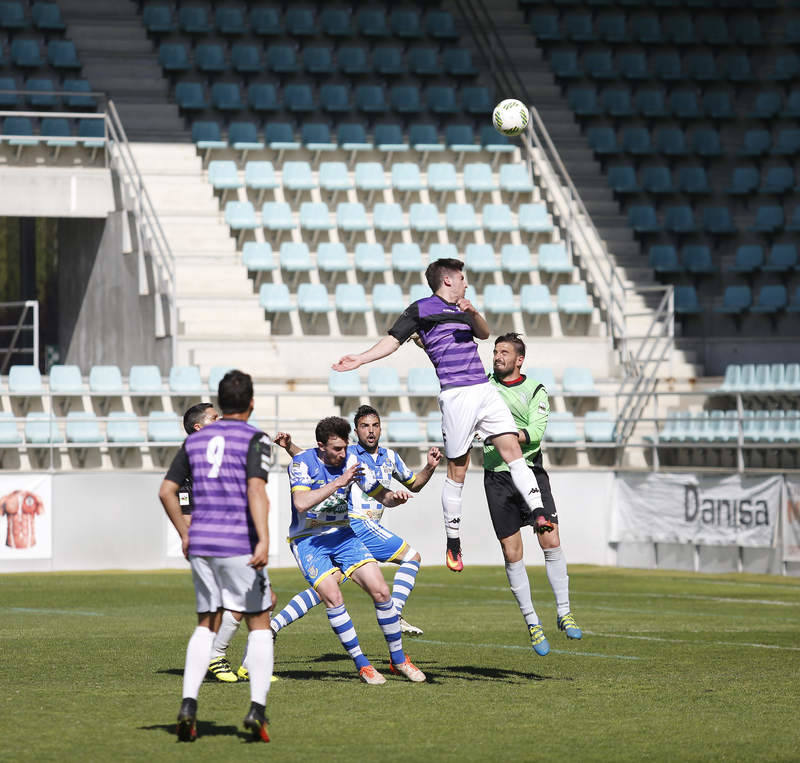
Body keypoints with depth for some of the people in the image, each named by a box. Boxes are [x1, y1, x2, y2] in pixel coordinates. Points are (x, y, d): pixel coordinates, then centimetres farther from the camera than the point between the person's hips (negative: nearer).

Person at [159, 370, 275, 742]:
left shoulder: (196, 439, 12)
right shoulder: (255, 439, -4)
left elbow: (166, 491, 12)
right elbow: (256, 489, -19)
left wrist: (184, 535, 22)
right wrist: (264, 541, -25)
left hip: (200, 544, 5)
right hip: (240, 545, -5)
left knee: (206, 627, 13)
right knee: (259, 624, 6)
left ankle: (188, 704, -4)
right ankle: (257, 708, -6)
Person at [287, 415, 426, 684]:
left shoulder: (351, 462, -1)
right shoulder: (302, 462, -15)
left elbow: (380, 495, 9)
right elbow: (301, 503, -31)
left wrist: (394, 497, -14)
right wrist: (338, 483, -34)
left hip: (342, 535, 4)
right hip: (307, 540, -4)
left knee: (381, 591, -9)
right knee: (332, 596, -23)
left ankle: (398, 660, 5)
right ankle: (362, 665, -11)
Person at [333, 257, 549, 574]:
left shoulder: (461, 309, 23)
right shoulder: (421, 309, 5)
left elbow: (484, 333, 19)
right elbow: (393, 340, 4)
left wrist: (472, 313, -1)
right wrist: (359, 359, -7)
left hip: (485, 390, 6)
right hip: (456, 394, -6)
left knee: (512, 451, -7)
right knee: (457, 470, -1)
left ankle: (537, 512, -12)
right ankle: (453, 542, 8)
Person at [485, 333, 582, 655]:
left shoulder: (535, 391, 2)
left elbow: (535, 432, -10)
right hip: (497, 477, 2)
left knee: (551, 541, -11)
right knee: (512, 553, -1)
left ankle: (563, 611, 1)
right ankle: (532, 622, 7)